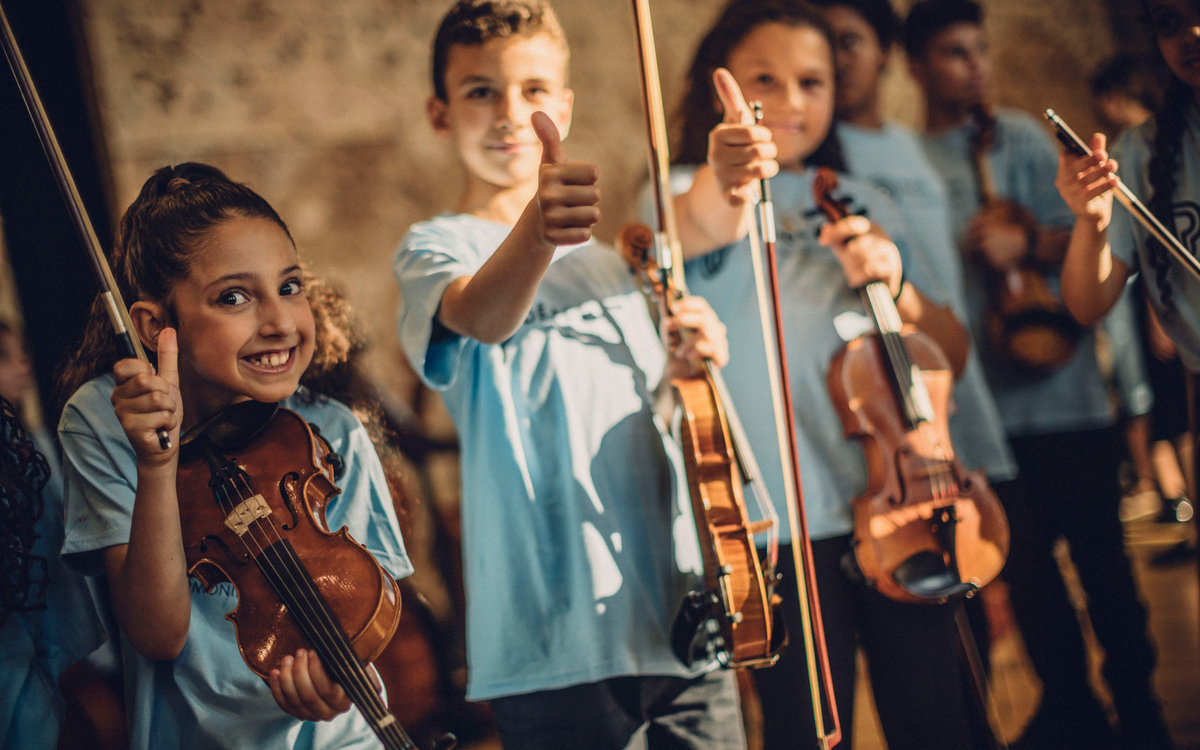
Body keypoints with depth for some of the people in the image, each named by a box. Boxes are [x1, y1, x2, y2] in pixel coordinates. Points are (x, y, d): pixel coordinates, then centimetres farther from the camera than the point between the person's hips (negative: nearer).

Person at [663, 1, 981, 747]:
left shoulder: (863, 205, 15)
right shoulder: (691, 192, 1)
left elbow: (953, 350, 14)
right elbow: (699, 228, -27)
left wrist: (896, 283, -6)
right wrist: (724, 186, -50)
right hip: (783, 522, -4)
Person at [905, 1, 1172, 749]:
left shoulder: (1019, 137, 1)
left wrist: (1027, 242, -18)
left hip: (1062, 386, -1)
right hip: (981, 399, 2)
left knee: (1099, 550, 4)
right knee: (1023, 560, 9)